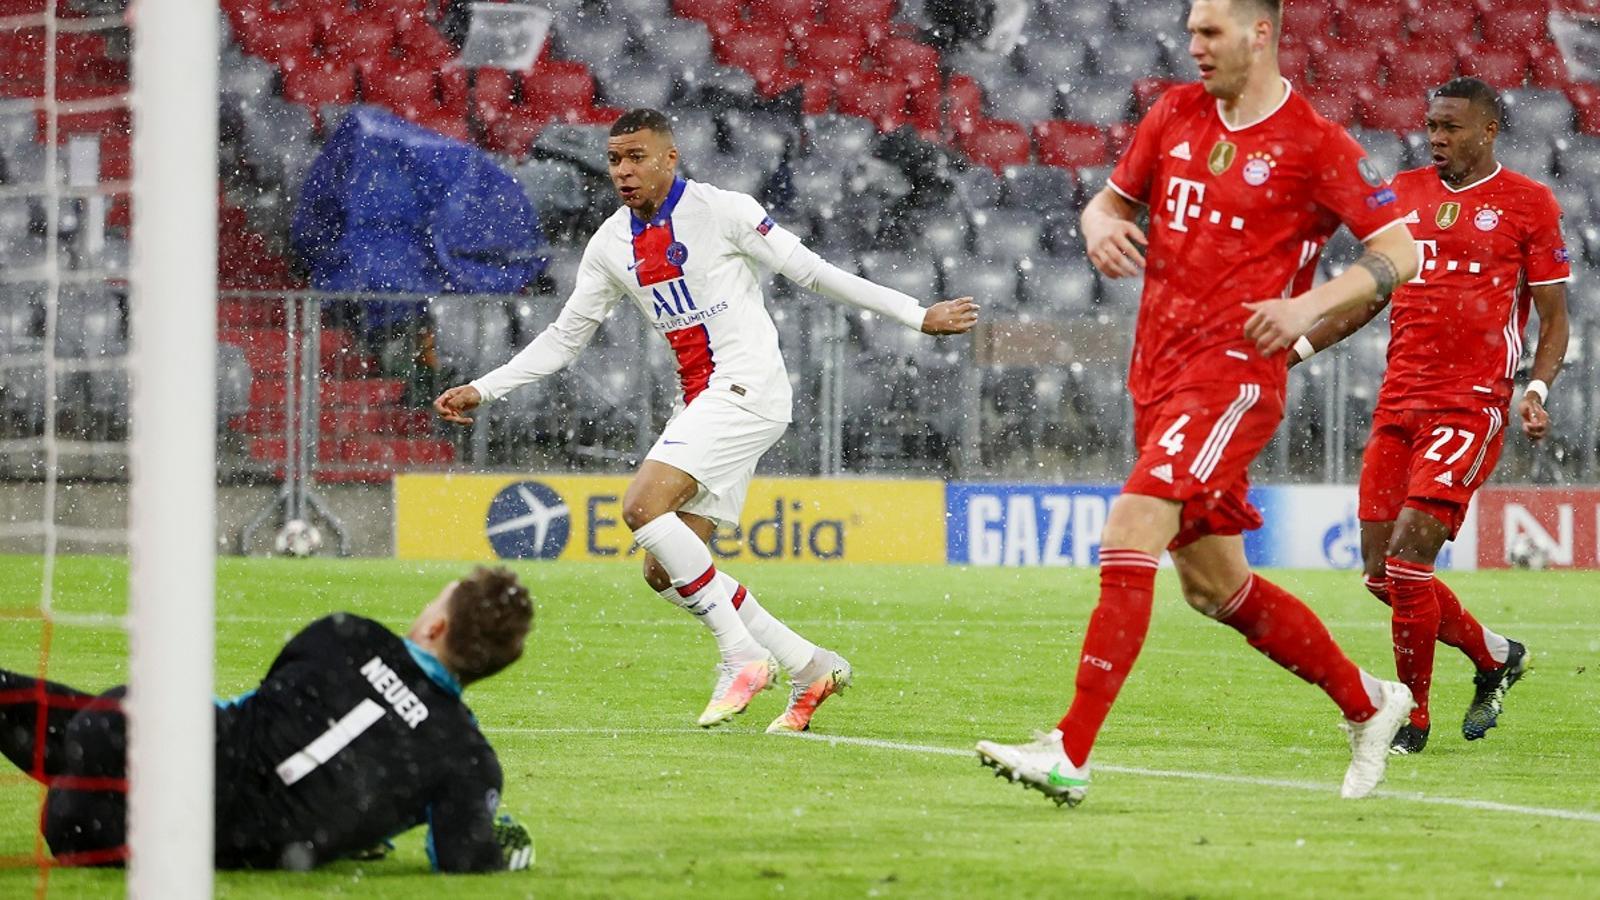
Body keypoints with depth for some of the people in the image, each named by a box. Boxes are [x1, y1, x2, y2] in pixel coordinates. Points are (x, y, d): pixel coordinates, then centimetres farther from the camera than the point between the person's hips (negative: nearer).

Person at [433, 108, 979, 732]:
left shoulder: (722, 211, -7)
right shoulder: (612, 244, 11)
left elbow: (812, 272, -2)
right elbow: (564, 337, 19)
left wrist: (917, 316, -2)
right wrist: (481, 390, 12)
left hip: (748, 389, -8)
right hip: (700, 403, 8)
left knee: (643, 506, -24)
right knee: (664, 572, 0)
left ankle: (743, 657, -18)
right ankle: (809, 668, 8)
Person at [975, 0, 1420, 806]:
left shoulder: (1314, 145, -7)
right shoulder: (1176, 115, 11)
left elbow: (1399, 251, -6)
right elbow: (1110, 200, 20)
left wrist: (1310, 305, -20)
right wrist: (1102, 228, -4)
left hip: (1233, 371, -8)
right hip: (1158, 372, 8)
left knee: (1130, 530, -23)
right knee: (1215, 587, 14)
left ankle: (1070, 755, -25)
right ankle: (1367, 703, 33)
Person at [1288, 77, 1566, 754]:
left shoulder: (1528, 204, -1)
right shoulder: (1404, 192, 13)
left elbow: (1554, 318, 2)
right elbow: (1373, 292, 22)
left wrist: (1537, 391, -15)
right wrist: (1298, 346, 11)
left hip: (1473, 405, -6)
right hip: (1399, 400, 6)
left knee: (1407, 556, -16)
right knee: (1383, 573, 4)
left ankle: (1411, 718, -2)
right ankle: (1496, 657, 27)